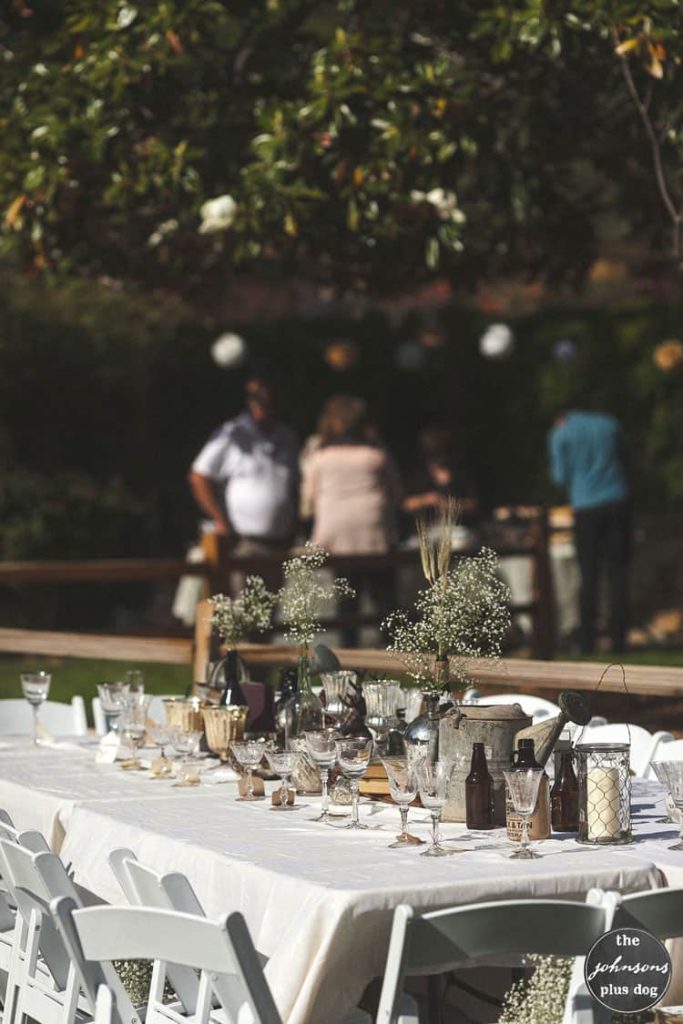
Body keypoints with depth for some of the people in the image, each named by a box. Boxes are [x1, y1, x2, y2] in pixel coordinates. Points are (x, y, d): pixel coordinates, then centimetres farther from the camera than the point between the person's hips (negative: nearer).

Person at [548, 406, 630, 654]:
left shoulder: (559, 435, 3)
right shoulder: (609, 424, 12)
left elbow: (561, 476, 1)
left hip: (585, 506, -2)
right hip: (617, 503, 2)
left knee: (589, 577, 2)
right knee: (617, 573, 2)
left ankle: (587, 642, -1)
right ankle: (618, 638, -2)